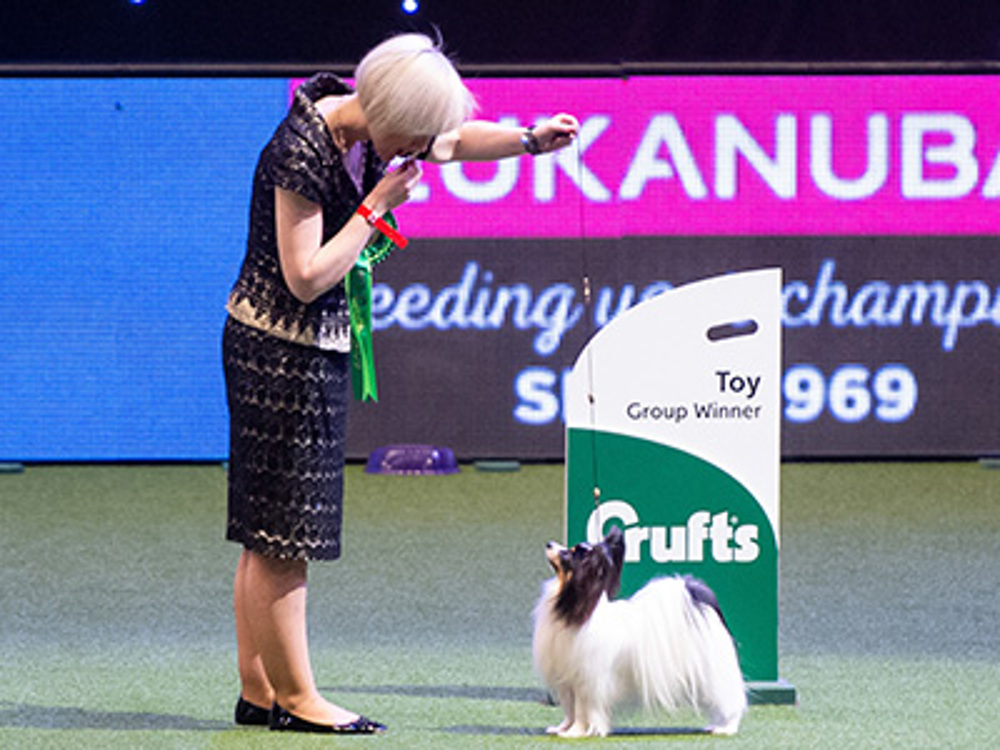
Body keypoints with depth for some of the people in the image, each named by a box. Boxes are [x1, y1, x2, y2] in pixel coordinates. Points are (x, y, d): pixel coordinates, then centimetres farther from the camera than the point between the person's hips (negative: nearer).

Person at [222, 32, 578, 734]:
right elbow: (306, 278, -23)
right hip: (280, 348, -9)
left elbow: (455, 139, 18)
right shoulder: (303, 152, -23)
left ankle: (259, 690, 14)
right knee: (281, 531, -4)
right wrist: (376, 206, -18)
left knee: (268, 533, 11)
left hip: (316, 344, 9)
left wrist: (531, 139, 4)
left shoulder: (359, 127, 3)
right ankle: (297, 697, 1)